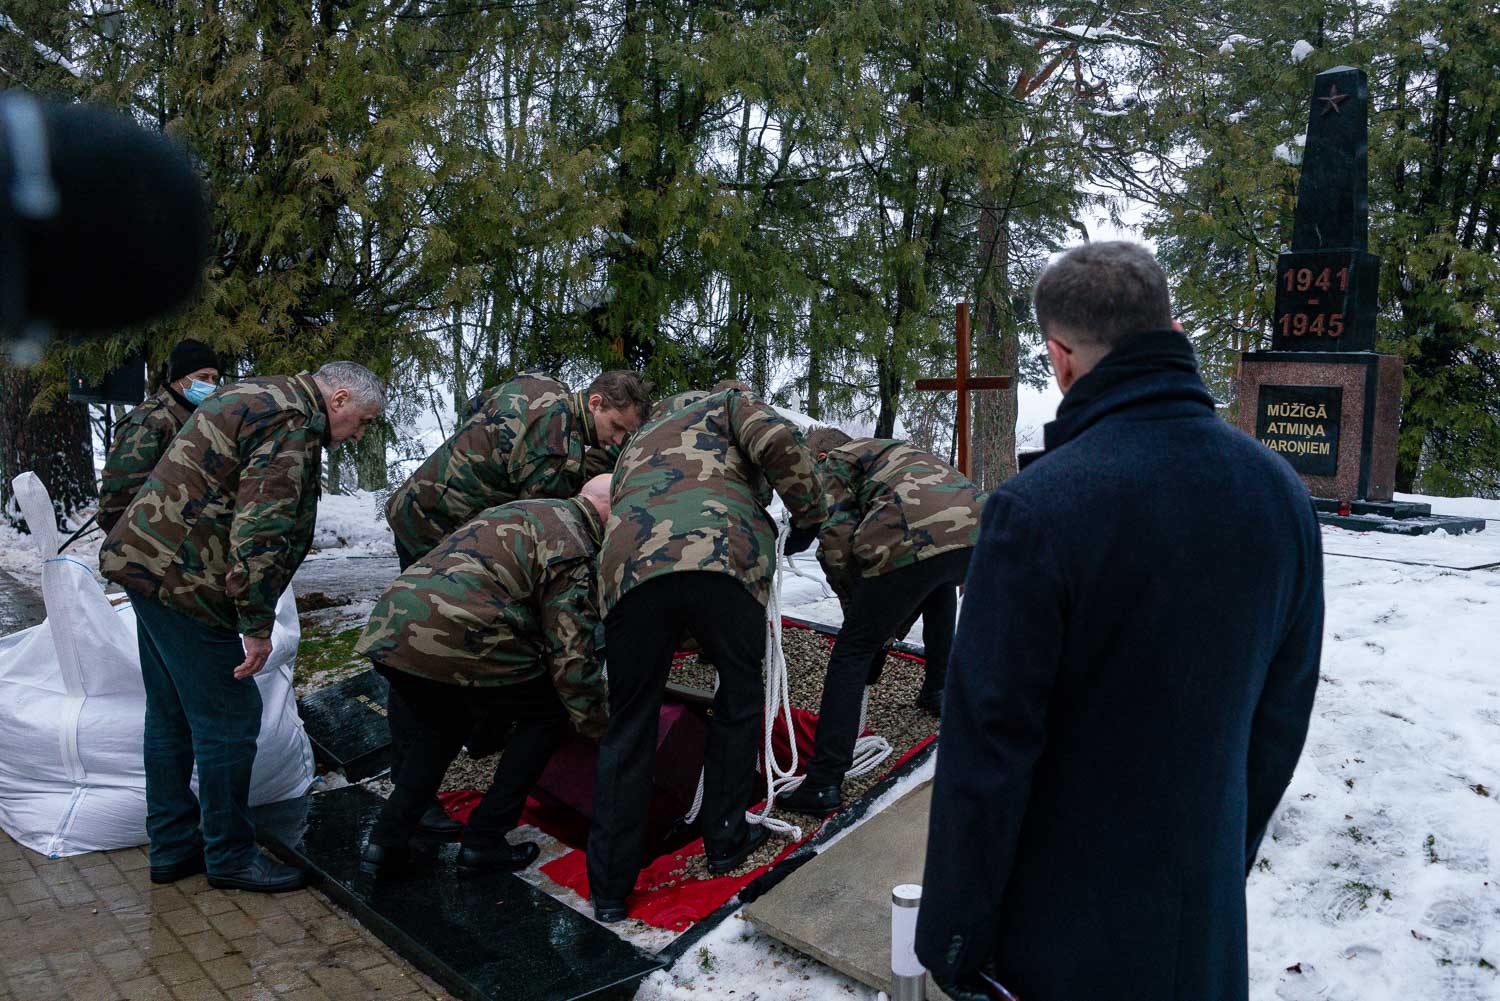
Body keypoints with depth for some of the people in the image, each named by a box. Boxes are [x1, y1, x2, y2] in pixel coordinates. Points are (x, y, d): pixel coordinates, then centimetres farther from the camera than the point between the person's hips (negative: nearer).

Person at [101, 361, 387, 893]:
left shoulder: (254, 395, 17)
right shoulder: (293, 424, -16)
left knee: (171, 715, 17)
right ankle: (230, 856, 11)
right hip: (182, 578, -11)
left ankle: (173, 847, 29)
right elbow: (259, 531, -24)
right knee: (228, 720, -1)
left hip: (143, 560, 11)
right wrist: (257, 624, -20)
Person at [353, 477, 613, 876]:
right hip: (456, 643, -8)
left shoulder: (523, 510, 26)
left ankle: (386, 842, 21)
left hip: (388, 631, 9)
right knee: (548, 712, 12)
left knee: (438, 732, 32)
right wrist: (601, 732, 8)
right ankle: (484, 841, 12)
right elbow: (572, 654, -4)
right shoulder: (573, 546, -1)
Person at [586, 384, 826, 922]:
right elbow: (779, 443, 4)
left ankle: (609, 886, 17)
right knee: (740, 696, 20)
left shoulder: (638, 442, 43)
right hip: (722, 560, -3)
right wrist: (808, 512, 18)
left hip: (631, 569, 4)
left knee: (629, 724, 14)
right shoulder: (729, 405, 28)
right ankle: (725, 838, 29)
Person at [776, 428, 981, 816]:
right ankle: (937, 691, 46)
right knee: (940, 586, 42)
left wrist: (855, 607, 18)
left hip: (917, 540, -7)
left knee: (852, 652, 3)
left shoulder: (834, 463, 19)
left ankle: (823, 785, 1)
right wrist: (892, 630, 44)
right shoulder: (891, 452, 40)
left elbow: (836, 541, 3)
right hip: (977, 526, 7)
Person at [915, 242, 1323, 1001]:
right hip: (1207, 918, 5)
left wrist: (953, 936, -8)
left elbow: (986, 747, -21)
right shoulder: (1278, 491, -5)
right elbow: (1281, 716, 5)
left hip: (1059, 926, -5)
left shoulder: (1035, 509, -25)